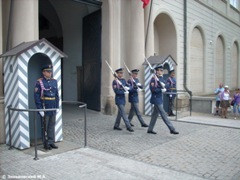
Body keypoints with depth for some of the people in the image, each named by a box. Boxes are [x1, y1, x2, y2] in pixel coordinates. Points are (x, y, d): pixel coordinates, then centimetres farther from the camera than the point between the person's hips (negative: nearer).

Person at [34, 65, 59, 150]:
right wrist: (40, 109, -15)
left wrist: (57, 107, 7)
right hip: (44, 106, -5)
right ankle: (46, 143, 14)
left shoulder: (54, 81, 8)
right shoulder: (39, 82, -8)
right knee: (45, 125, 3)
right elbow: (36, 96, -11)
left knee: (52, 124, 10)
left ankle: (51, 142, 20)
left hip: (53, 107, 5)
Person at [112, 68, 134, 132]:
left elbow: (129, 87, 5)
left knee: (120, 113, 13)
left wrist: (127, 88, -17)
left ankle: (116, 126, 24)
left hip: (123, 99, 7)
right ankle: (128, 127, -5)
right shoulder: (115, 81, -10)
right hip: (119, 99, -7)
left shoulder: (123, 80, 10)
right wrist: (124, 91, -19)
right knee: (123, 113, -7)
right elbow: (116, 91, -17)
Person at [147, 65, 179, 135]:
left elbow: (163, 87, 11)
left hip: (159, 99, 9)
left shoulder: (161, 78, 11)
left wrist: (163, 85, -11)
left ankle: (150, 129, 22)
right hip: (156, 99, -9)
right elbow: (152, 89, -20)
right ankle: (172, 129, -1)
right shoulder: (153, 79, -14)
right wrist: (161, 90, -19)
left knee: (155, 114, 13)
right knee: (163, 114, -5)